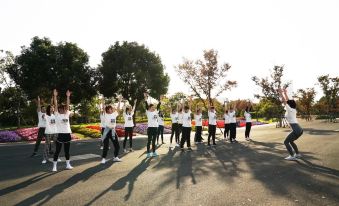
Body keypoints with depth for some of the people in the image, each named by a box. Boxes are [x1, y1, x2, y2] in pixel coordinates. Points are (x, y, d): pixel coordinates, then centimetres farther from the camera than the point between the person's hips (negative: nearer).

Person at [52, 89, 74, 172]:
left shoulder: (67, 114, 9)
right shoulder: (57, 115, 0)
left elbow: (68, 105, 4)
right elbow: (55, 105, -7)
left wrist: (68, 96, 2)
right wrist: (55, 96, -12)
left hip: (67, 134, 4)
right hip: (60, 134, -4)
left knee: (67, 151, 13)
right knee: (57, 151, 2)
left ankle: (68, 165, 23)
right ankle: (54, 166, 12)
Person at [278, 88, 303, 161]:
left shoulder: (289, 110, -7)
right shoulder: (293, 109, 13)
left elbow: (284, 101, -6)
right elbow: (288, 101, 24)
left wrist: (280, 92, 0)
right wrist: (285, 93, 29)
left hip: (296, 130, -9)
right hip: (300, 129, 9)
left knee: (286, 142, 1)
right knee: (291, 141, 25)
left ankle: (292, 156, 0)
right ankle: (297, 154, 29)